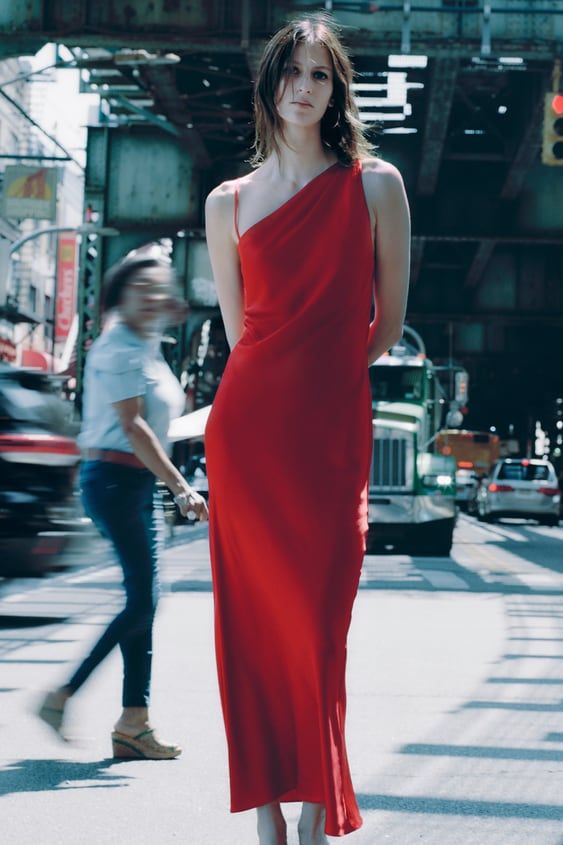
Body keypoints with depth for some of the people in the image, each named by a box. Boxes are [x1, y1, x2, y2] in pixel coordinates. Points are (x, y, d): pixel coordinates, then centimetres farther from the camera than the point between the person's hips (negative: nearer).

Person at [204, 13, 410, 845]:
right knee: (255, 619, 0)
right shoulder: (229, 202, 11)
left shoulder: (374, 184, 6)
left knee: (318, 623, -6)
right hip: (248, 425, 2)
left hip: (333, 427, -2)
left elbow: (388, 323, 9)